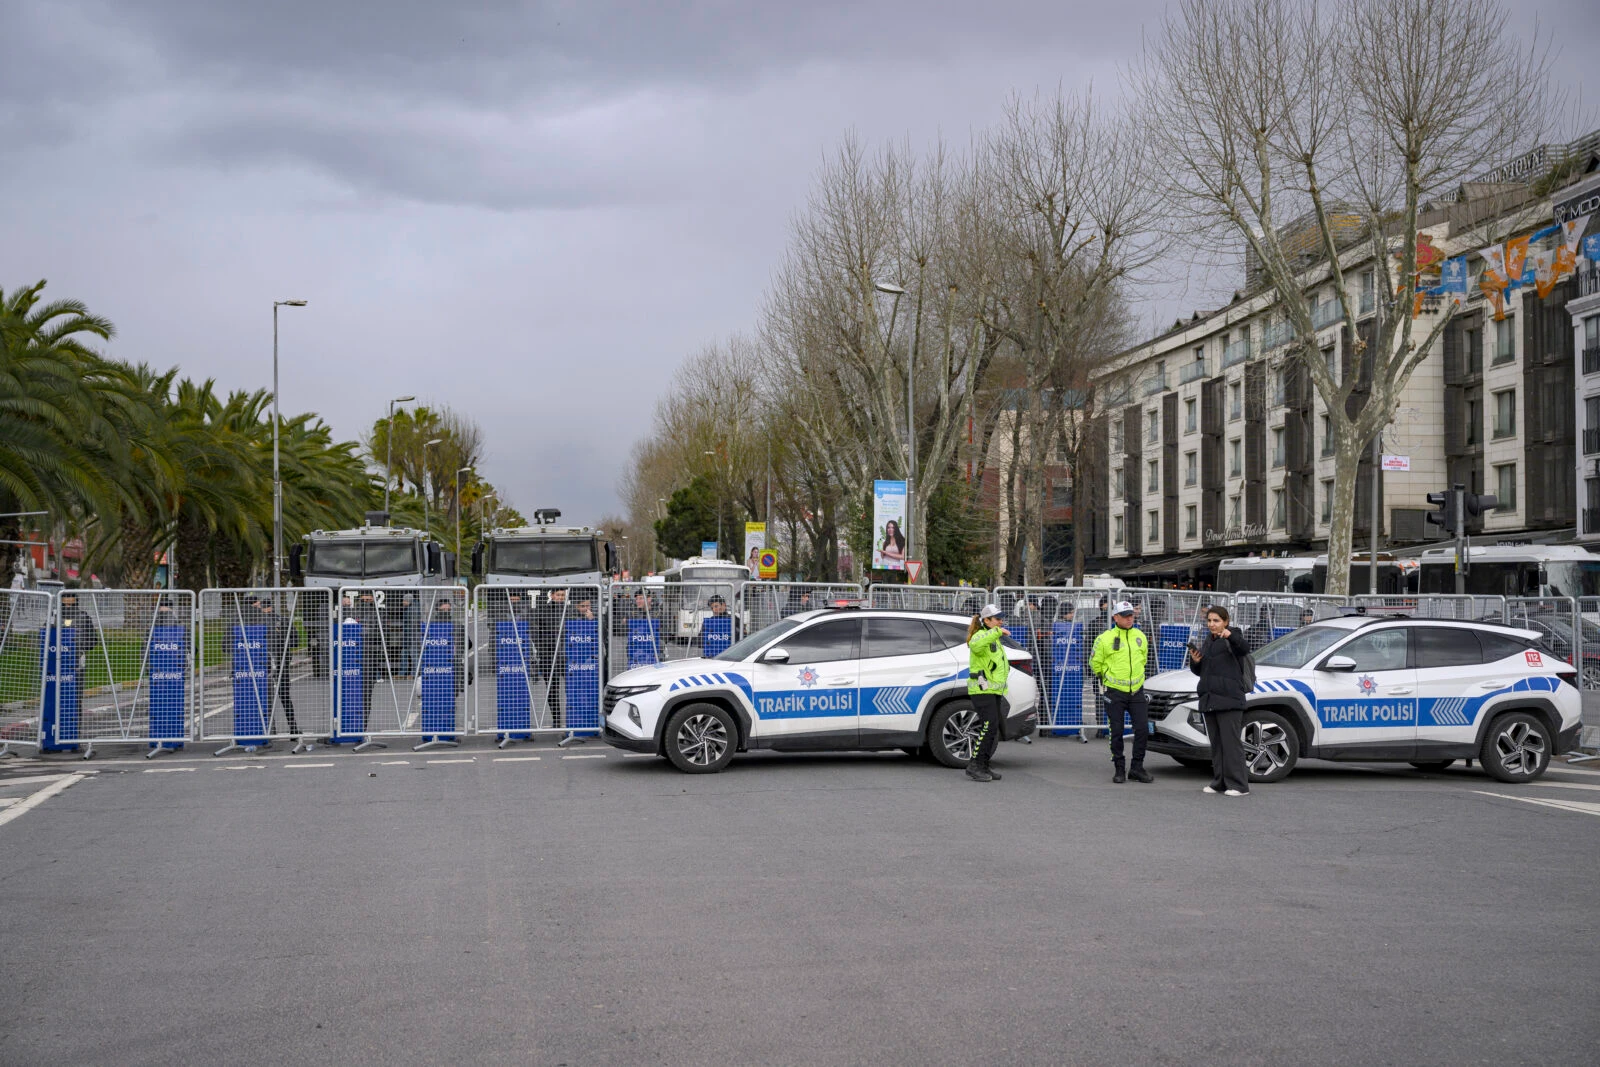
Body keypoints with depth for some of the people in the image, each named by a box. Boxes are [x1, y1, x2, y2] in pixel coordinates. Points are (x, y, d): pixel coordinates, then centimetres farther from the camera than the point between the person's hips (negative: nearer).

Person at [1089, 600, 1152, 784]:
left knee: (1142, 729, -1)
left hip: (1137, 691, 3)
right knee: (1116, 732, 1)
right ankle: (1119, 769, 12)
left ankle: (1137, 768, 10)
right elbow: (1095, 663, 4)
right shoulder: (1105, 639, -7)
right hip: (1115, 693, -3)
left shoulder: (1140, 637, 7)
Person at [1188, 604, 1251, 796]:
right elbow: (1200, 671, 26)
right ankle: (1219, 782, 15)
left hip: (1228, 700, -8)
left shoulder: (1231, 639, -4)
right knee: (1216, 744, 10)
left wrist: (1230, 636, -47)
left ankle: (1239, 785, -10)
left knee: (1231, 742, -10)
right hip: (1209, 700, 8)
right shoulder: (1207, 642, 20)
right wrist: (1195, 662, 2)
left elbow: (1244, 649, -28)